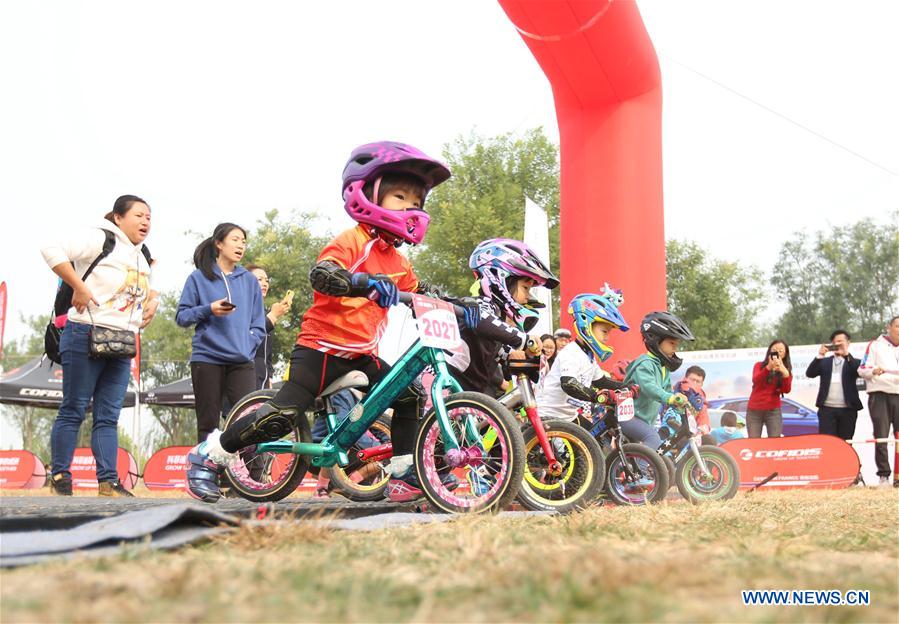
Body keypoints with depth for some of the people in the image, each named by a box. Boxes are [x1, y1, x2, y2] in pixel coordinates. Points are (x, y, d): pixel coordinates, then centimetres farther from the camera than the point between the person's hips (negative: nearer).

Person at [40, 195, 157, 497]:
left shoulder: (143, 256, 17)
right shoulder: (99, 239, -8)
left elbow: (146, 287, 33)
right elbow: (52, 250, -20)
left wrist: (152, 299, 10)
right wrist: (78, 286, -21)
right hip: (87, 336, -7)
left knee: (108, 416, 6)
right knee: (74, 410, 0)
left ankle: (108, 481, 6)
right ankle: (60, 476, 10)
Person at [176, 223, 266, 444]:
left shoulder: (250, 281, 15)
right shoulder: (199, 278, 9)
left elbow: (258, 326, 14)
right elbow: (181, 317, 6)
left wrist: (245, 346, -4)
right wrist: (208, 310, -10)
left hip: (242, 362, 1)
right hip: (207, 359, -1)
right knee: (208, 424, 1)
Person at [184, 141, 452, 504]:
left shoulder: (398, 261, 12)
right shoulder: (353, 241, -12)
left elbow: (421, 295, 24)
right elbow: (320, 274, -30)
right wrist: (365, 282, -47)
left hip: (361, 356, 8)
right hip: (322, 348, -8)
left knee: (411, 395, -3)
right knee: (282, 416, -15)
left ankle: (403, 475, 5)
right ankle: (208, 455, 3)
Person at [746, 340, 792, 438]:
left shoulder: (785, 370, 6)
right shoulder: (759, 365, 5)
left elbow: (786, 390, -11)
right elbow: (755, 381, -16)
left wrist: (785, 372, -28)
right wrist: (768, 367, -32)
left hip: (773, 411, 0)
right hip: (754, 410, 0)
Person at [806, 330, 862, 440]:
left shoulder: (853, 362, 10)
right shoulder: (825, 361, 14)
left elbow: (859, 372, -11)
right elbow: (809, 373, 1)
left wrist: (846, 354, -18)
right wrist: (819, 356, -11)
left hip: (847, 409, -1)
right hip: (827, 409, 1)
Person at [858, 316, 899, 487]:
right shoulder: (875, 345, 7)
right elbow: (862, 369, 1)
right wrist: (873, 371, -20)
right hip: (879, 394, -3)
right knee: (881, 437, -3)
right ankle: (884, 475, 0)